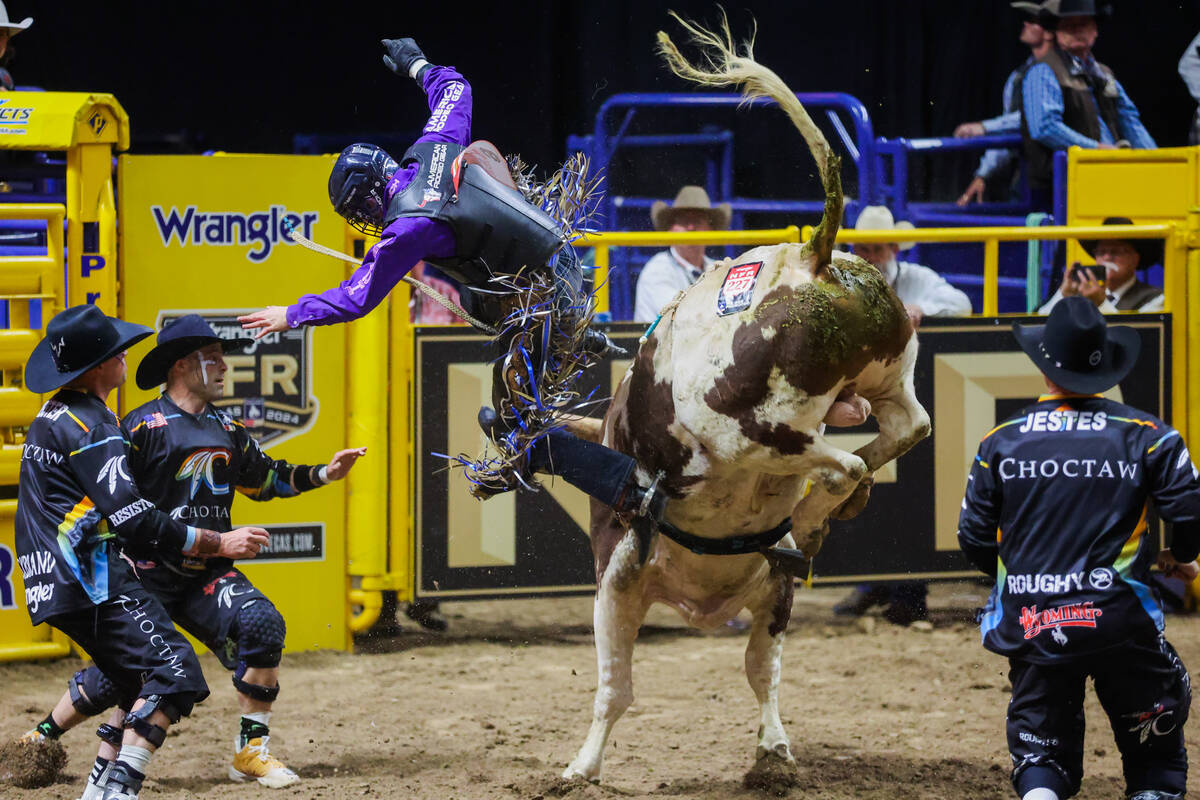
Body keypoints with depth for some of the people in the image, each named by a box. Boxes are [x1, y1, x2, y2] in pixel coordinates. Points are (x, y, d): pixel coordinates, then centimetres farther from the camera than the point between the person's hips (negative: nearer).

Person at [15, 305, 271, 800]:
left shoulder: (53, 417, 20)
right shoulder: (89, 426, -11)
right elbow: (134, 520, -19)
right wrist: (218, 544, -14)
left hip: (58, 585, 10)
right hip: (91, 579, -10)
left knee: (142, 683, 17)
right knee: (174, 669, -19)